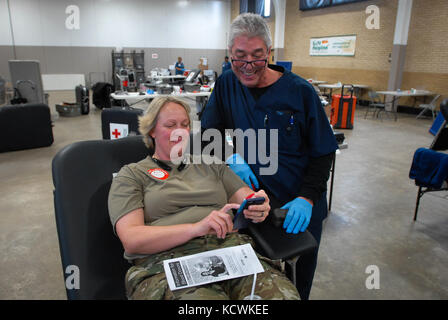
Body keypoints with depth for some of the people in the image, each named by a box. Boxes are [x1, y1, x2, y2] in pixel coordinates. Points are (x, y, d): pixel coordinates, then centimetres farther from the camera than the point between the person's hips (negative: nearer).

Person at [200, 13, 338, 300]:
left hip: (300, 208, -1)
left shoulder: (300, 91, -11)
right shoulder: (226, 85, -2)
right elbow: (210, 130, 4)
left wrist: (307, 198, -18)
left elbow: (323, 153, -7)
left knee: (300, 276, 16)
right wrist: (230, 156, -16)